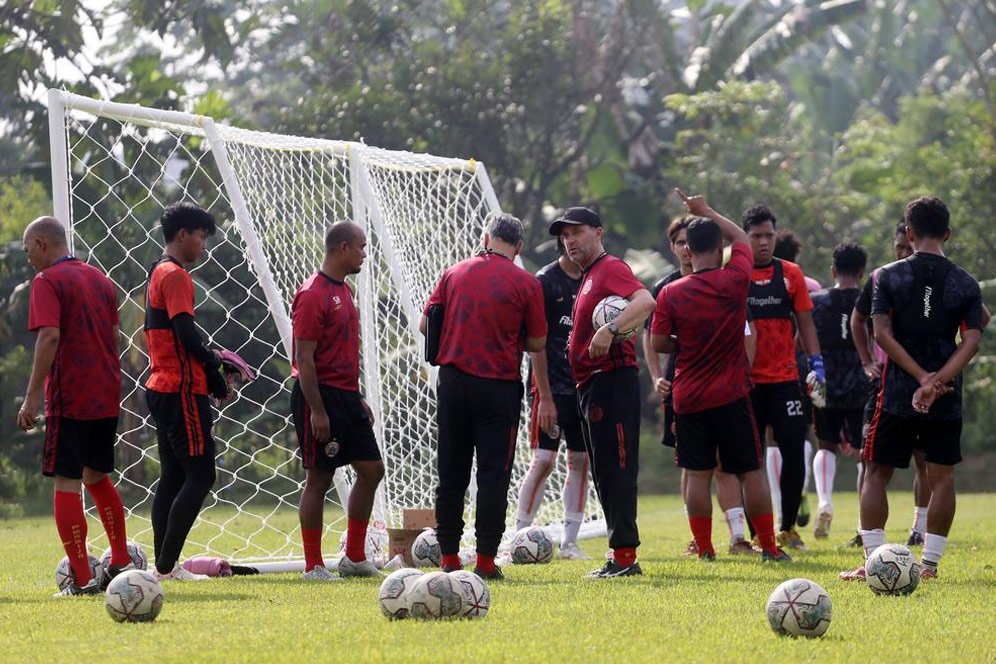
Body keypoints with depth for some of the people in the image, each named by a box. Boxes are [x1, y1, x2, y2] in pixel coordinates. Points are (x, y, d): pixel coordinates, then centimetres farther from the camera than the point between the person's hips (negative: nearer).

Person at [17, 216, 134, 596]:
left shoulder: (47, 281, -8)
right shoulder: (100, 279, 15)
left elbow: (49, 337, -19)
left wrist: (32, 398, -19)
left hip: (69, 400, -7)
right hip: (107, 397, 7)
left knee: (66, 483, -4)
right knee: (96, 477, 21)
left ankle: (81, 580, -8)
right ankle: (121, 562, 22)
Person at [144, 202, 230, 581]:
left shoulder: (159, 274, 18)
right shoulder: (175, 276, -12)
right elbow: (186, 333, -20)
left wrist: (209, 362, 12)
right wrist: (213, 364, -6)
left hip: (161, 388, 10)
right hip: (182, 389, -10)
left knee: (173, 476, 11)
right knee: (201, 474, -10)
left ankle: (163, 565, 9)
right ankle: (167, 565, -13)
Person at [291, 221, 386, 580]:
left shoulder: (343, 291, 15)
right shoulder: (313, 294, -14)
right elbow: (304, 357, -17)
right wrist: (316, 411, -20)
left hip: (346, 396, 9)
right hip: (322, 395, -9)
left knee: (371, 470, 8)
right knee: (319, 479, -4)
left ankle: (354, 557, 17)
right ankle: (313, 566, 4)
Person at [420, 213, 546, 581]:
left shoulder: (454, 274, 3)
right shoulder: (526, 284, -5)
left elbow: (425, 325, 5)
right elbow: (537, 343, -1)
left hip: (452, 381, 3)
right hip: (499, 387, -3)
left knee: (451, 474, 10)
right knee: (493, 475, 1)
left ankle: (449, 558, 12)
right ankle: (485, 560, -1)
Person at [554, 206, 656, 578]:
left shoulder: (611, 268, -7)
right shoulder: (589, 277, 23)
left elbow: (645, 301, -24)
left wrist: (610, 330, -34)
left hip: (611, 378, -11)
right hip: (591, 384, 11)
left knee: (616, 469, -11)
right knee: (604, 473, 12)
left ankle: (625, 556, -13)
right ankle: (620, 558, 16)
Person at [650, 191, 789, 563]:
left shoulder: (670, 294, -7)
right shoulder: (734, 281, -6)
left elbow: (658, 344, -4)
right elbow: (742, 239, 12)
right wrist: (706, 212, 20)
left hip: (688, 398, 0)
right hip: (732, 394, 0)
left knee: (697, 475, 4)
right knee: (751, 472, 5)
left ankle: (704, 549, 2)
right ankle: (769, 547, 6)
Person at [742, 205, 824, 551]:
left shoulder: (791, 274, 7)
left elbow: (804, 321, 11)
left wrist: (816, 362, 0)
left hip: (785, 377, 2)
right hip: (746, 380, -2)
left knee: (794, 450, -3)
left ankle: (788, 528, 11)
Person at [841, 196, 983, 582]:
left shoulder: (888, 276, -2)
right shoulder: (965, 284, 2)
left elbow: (882, 334, -10)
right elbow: (972, 340, -8)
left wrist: (923, 377, -11)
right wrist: (936, 382, -14)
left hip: (898, 394, -1)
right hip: (947, 402, 1)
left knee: (877, 473, 7)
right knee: (942, 476, 9)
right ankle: (930, 564, 5)